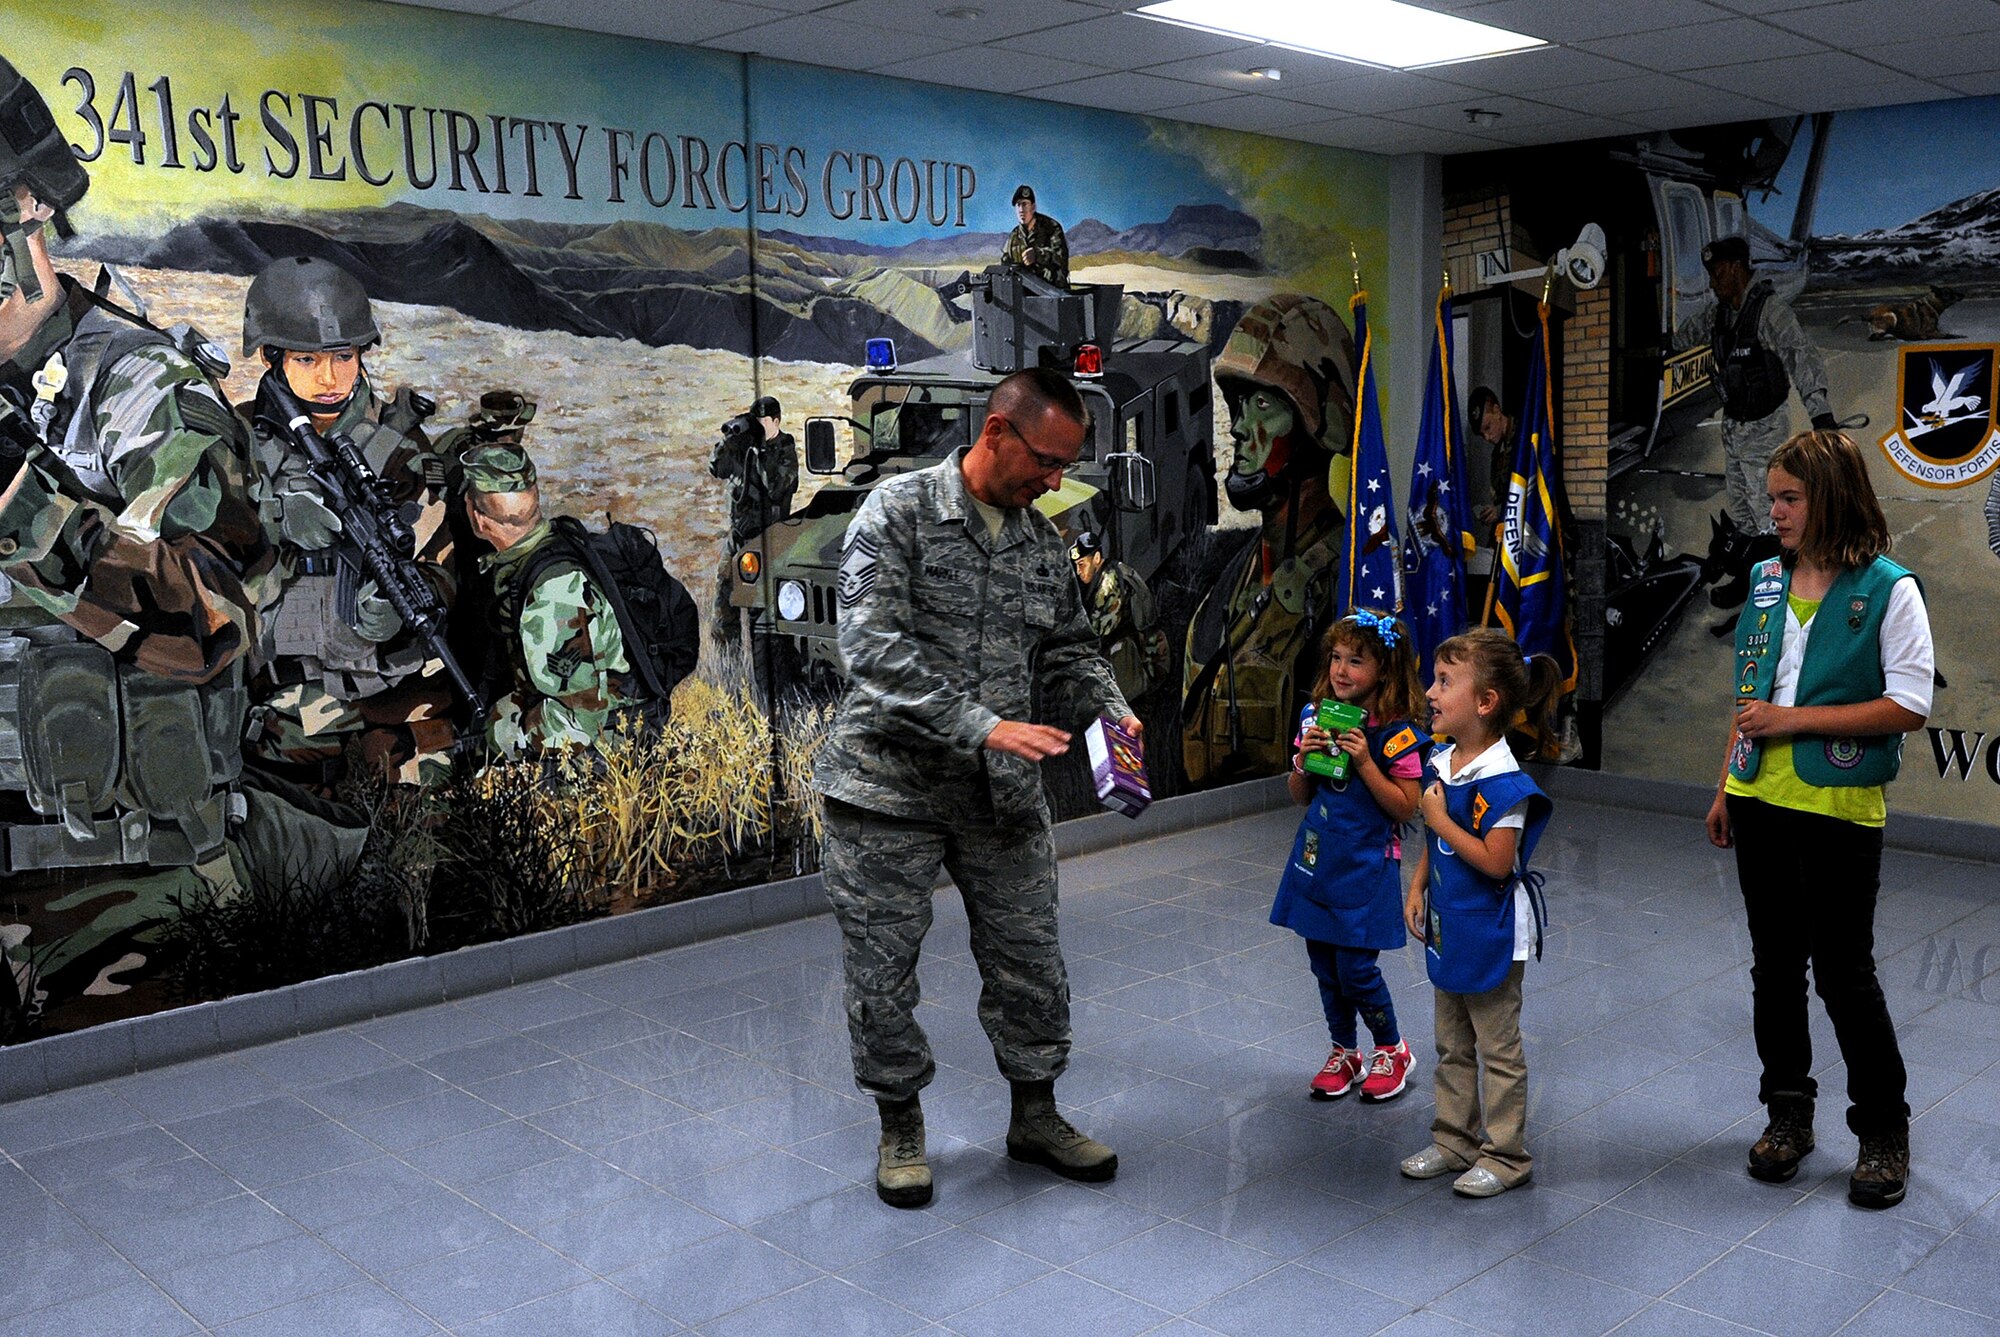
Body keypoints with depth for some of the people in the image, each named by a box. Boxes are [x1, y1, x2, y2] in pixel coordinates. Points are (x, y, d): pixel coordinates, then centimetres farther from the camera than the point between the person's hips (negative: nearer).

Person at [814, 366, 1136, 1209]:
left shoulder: (1042, 539, 7)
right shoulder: (899, 510, -12)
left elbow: (1068, 649, 16)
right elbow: (872, 647, -22)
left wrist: (1111, 710, -5)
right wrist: (984, 726, -28)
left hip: (1003, 793, 5)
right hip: (890, 789, -5)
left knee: (1029, 958, 11)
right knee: (882, 969, 6)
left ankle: (1035, 1116, 30)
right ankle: (900, 1127, 27)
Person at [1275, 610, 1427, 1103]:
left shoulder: (1397, 733, -12)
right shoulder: (1315, 716, 4)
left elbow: (1405, 808, -14)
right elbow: (1300, 796, 9)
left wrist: (1364, 763, -23)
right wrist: (1303, 759, -10)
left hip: (1367, 863, -5)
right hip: (1317, 856, 6)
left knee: (1355, 968, -2)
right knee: (1324, 964, 13)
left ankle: (1391, 1049, 23)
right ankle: (1343, 1053, 31)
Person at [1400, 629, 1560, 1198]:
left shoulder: (1502, 782, -23)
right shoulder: (1440, 763, 4)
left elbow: (1495, 862, -26)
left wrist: (1440, 817, -22)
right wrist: (1417, 888, 5)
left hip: (1491, 933, -9)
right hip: (1448, 926, 9)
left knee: (1498, 1048, 5)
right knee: (1453, 1044, 19)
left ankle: (1506, 1155, 18)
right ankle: (1454, 1140, 32)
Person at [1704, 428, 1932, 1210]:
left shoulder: (1888, 589, -11)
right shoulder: (1767, 579, 7)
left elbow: (1910, 707, -15)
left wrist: (1796, 719, -18)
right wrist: (1727, 786, 12)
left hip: (1839, 808, -6)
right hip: (1761, 800, 6)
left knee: (1844, 972, 2)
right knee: (1775, 964, 14)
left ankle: (1884, 1131, 21)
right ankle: (1788, 1113, 29)